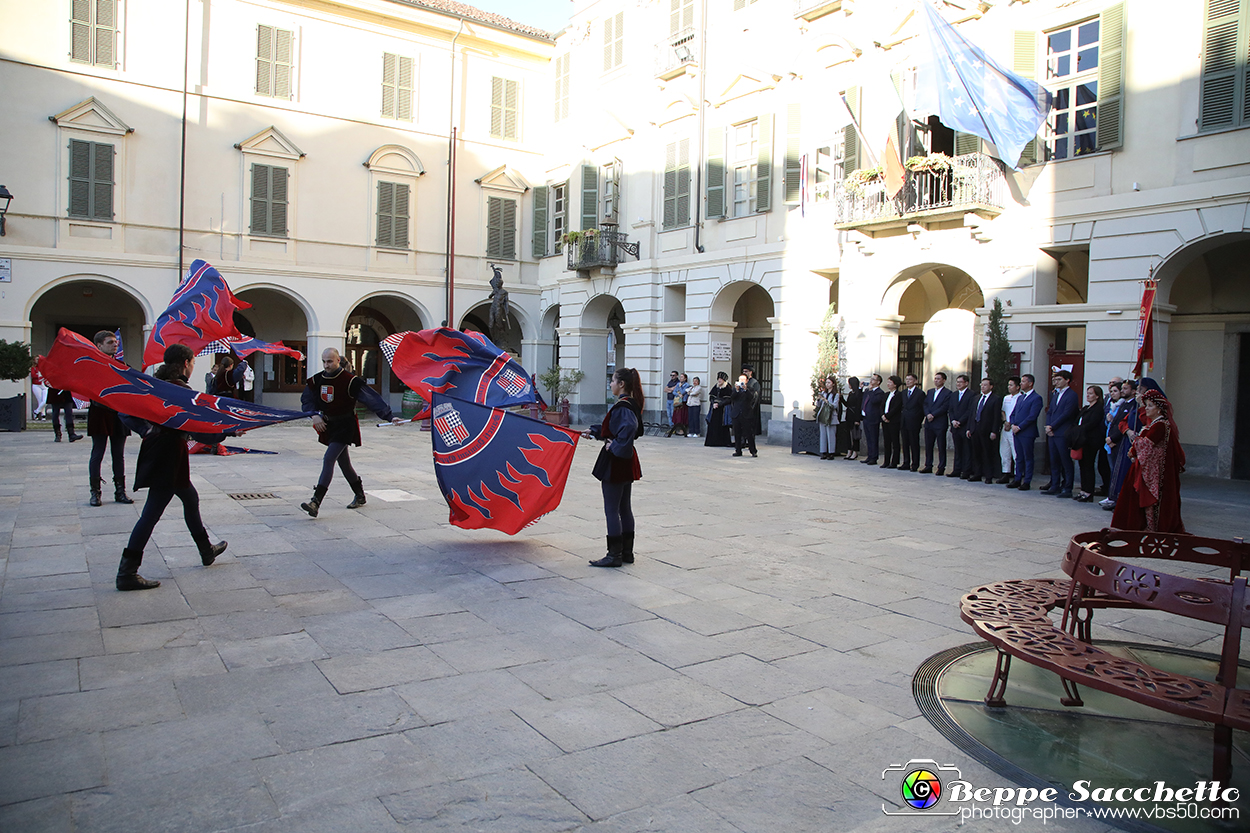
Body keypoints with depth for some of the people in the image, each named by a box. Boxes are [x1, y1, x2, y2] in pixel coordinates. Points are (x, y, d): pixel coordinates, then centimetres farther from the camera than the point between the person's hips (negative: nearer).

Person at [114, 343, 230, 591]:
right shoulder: (182, 391, -16)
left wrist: (146, 430, 10)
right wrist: (227, 432, -8)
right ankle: (127, 573, -1)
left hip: (154, 453, 9)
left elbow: (125, 413, 10)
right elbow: (197, 431, -19)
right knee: (152, 514, -4)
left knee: (190, 498, 22)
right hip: (169, 459, -9)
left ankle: (207, 551, 36)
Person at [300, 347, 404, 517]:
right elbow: (307, 400, 14)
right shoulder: (317, 380, 3)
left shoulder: (350, 381, -15)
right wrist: (314, 414, -7)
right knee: (343, 462, 15)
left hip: (345, 426, -7)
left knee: (329, 459, -19)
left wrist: (390, 416, -22)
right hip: (328, 426, 7)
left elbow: (371, 398, -17)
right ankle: (360, 495, 34)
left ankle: (316, 502, -23)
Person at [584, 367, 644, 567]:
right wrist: (594, 432, 32)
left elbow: (629, 427, -38)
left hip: (615, 461, -10)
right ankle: (627, 552, 22)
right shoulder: (631, 404, 11)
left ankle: (615, 555, 4)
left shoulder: (622, 406, -19)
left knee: (611, 509, -2)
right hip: (627, 462, 10)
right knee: (624, 508, 15)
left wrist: (615, 446, -26)